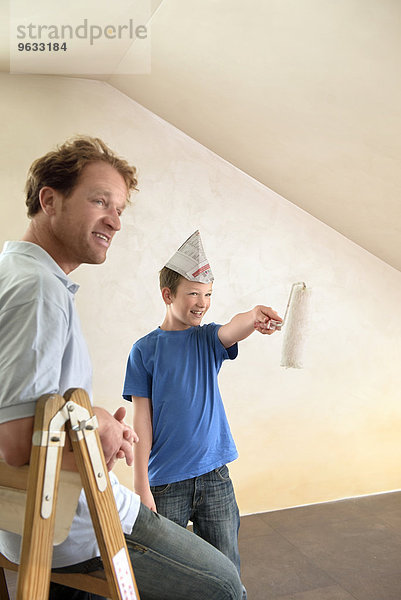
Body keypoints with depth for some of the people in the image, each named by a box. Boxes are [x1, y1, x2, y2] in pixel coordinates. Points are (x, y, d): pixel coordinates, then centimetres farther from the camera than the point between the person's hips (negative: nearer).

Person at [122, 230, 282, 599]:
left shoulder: (207, 339, 2)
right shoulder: (146, 349, -4)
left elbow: (230, 331, -22)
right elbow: (142, 419, -5)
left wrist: (252, 317, -45)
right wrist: (141, 486, -9)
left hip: (215, 475, 2)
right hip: (166, 482, -2)